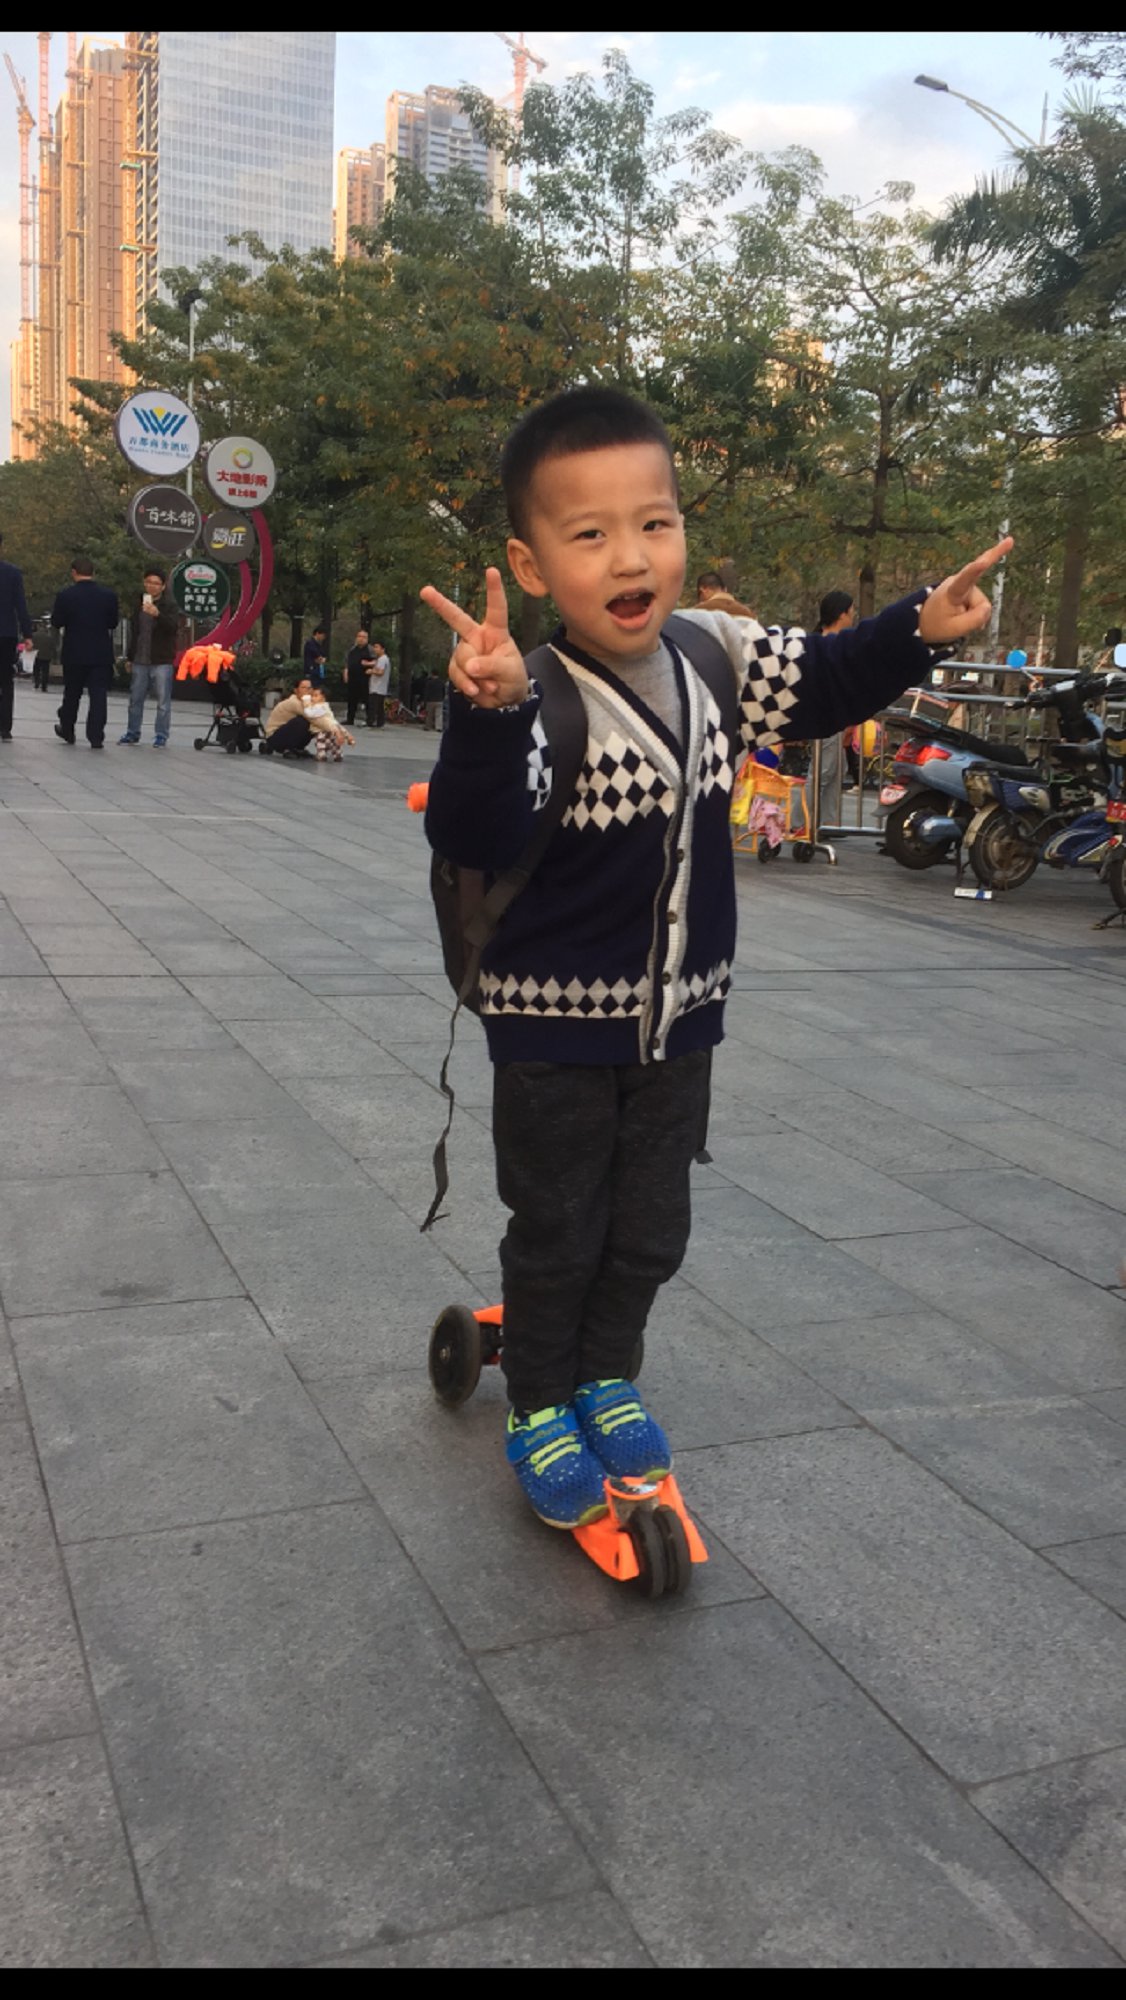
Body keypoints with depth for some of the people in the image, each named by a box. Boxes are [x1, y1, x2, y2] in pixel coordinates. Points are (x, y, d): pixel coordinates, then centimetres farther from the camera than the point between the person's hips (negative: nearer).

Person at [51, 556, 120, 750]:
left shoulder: (65, 596, -9)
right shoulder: (109, 595, -4)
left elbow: (56, 622, -2)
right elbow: (113, 623, 4)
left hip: (74, 654, 0)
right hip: (101, 654, 0)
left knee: (72, 694, 16)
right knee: (98, 695, 0)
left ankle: (67, 730, 30)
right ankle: (96, 737, -7)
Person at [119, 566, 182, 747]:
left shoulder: (169, 606, -2)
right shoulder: (139, 605, 12)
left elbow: (173, 627, -20)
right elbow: (133, 632, 19)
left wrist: (157, 614, -36)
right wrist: (130, 657, 19)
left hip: (161, 662, -5)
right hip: (140, 661, 5)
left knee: (163, 701, -4)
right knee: (135, 699, 11)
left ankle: (161, 736, 3)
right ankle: (133, 732, 21)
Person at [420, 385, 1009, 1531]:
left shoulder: (716, 656, -5)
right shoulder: (535, 697, -24)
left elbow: (826, 682, 12)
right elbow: (475, 840, -37)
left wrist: (921, 628, -3)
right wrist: (490, 711, -53)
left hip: (678, 1013, 5)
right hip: (557, 1020, -5)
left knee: (650, 1230, 19)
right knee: (556, 1233, 12)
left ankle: (606, 1377, 44)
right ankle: (538, 1409, 35)